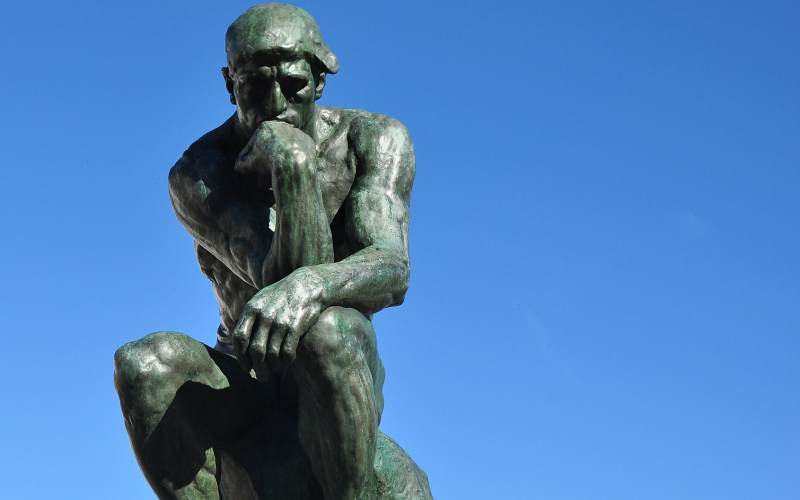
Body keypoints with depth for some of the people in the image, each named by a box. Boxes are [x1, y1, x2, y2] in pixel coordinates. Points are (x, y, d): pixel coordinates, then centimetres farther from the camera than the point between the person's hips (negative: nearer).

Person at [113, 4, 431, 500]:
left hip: (345, 380, -1)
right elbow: (278, 276, -24)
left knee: (326, 329, -38)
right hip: (243, 385, 2)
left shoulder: (376, 139, -10)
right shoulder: (196, 177, -12)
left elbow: (392, 271, -25)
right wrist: (292, 166, -37)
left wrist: (309, 284, -47)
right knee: (144, 361, -31)